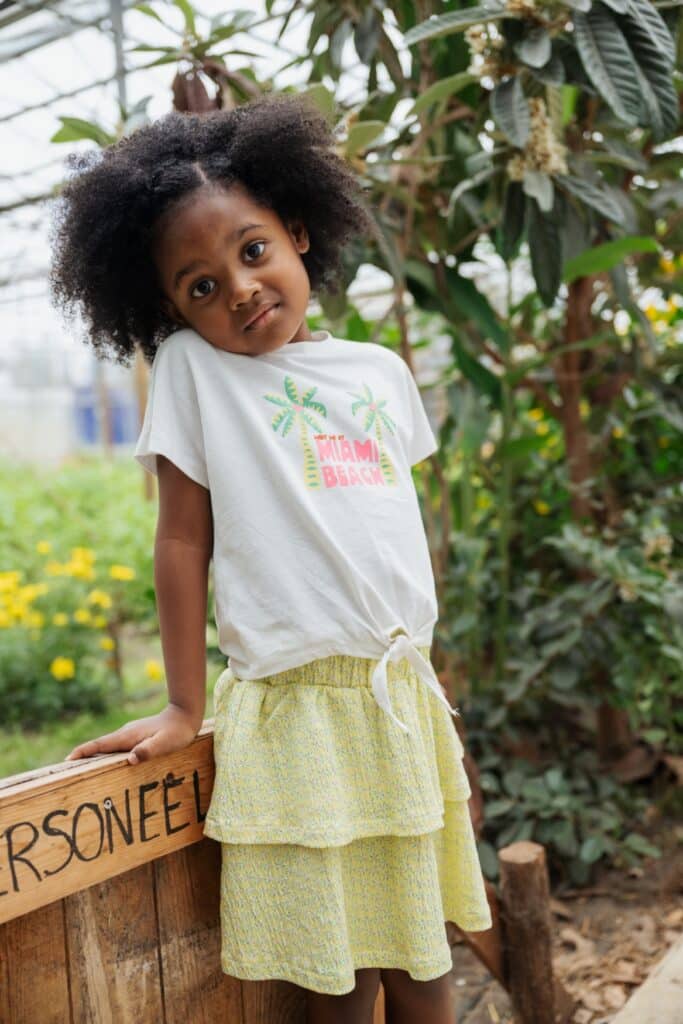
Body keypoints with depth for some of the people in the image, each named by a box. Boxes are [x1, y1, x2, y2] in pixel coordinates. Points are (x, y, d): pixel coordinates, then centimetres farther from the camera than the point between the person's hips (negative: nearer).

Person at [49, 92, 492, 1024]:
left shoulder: (382, 371, 8)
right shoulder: (190, 368, -3)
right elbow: (184, 541, -4)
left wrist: (431, 678, 16)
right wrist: (185, 709, -3)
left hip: (406, 699, 4)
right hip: (300, 710, -4)